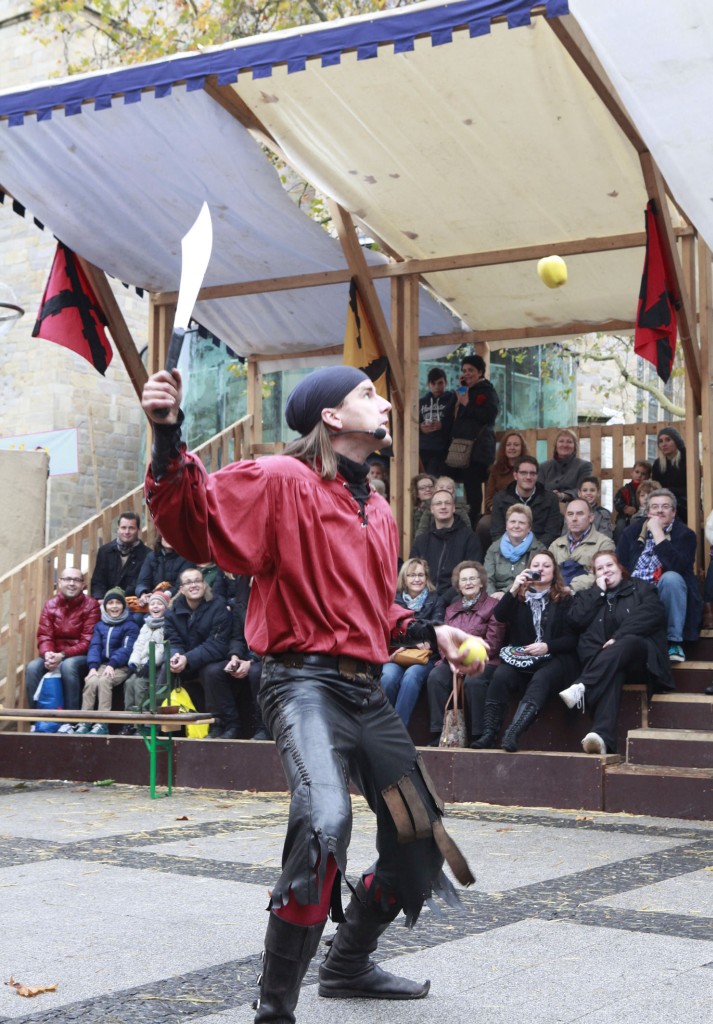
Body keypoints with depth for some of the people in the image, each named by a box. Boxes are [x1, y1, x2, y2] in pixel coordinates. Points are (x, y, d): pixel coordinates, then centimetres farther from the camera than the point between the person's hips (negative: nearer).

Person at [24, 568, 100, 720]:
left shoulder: (91, 605, -7)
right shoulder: (50, 605, 6)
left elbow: (88, 641, -14)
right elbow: (44, 636, 0)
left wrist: (62, 655, -25)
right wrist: (48, 654, -24)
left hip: (81, 657, -4)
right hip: (54, 655, 4)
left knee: (68, 666, -36)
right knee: (33, 667, -24)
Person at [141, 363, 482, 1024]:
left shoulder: (376, 511, 18)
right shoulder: (283, 481, -6)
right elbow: (195, 523, -17)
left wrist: (429, 633, 16)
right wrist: (168, 438, -30)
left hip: (367, 690, 9)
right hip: (306, 680, -9)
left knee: (420, 843, 15)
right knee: (324, 822, -32)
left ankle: (348, 966, 39)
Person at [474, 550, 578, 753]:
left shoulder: (564, 600, 11)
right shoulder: (519, 597, 19)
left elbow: (572, 639, 2)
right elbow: (500, 616, 0)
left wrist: (547, 647, -14)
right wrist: (513, 589, -10)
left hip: (554, 659, -2)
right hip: (519, 659, 3)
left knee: (540, 679, -35)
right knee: (501, 675, -29)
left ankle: (512, 734, -51)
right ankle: (489, 733, -35)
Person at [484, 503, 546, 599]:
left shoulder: (538, 549, 6)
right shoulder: (494, 548, 16)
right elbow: (487, 578, 5)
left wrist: (505, 593, -19)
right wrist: (493, 595, -16)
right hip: (496, 598, 2)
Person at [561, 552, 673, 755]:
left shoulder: (641, 588, 19)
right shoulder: (589, 595, 28)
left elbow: (652, 614, -2)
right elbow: (576, 620, 7)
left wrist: (619, 637, -15)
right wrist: (598, 592, 7)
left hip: (639, 656, -1)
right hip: (600, 659, 1)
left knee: (627, 642, -38)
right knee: (611, 676, -37)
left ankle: (581, 687, -53)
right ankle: (603, 738, -59)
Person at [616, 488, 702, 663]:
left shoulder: (684, 534, -3)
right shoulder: (632, 531, 10)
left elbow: (675, 567, -22)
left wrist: (657, 532, -19)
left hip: (665, 597, -1)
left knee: (671, 578, -34)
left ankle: (674, 642, -24)